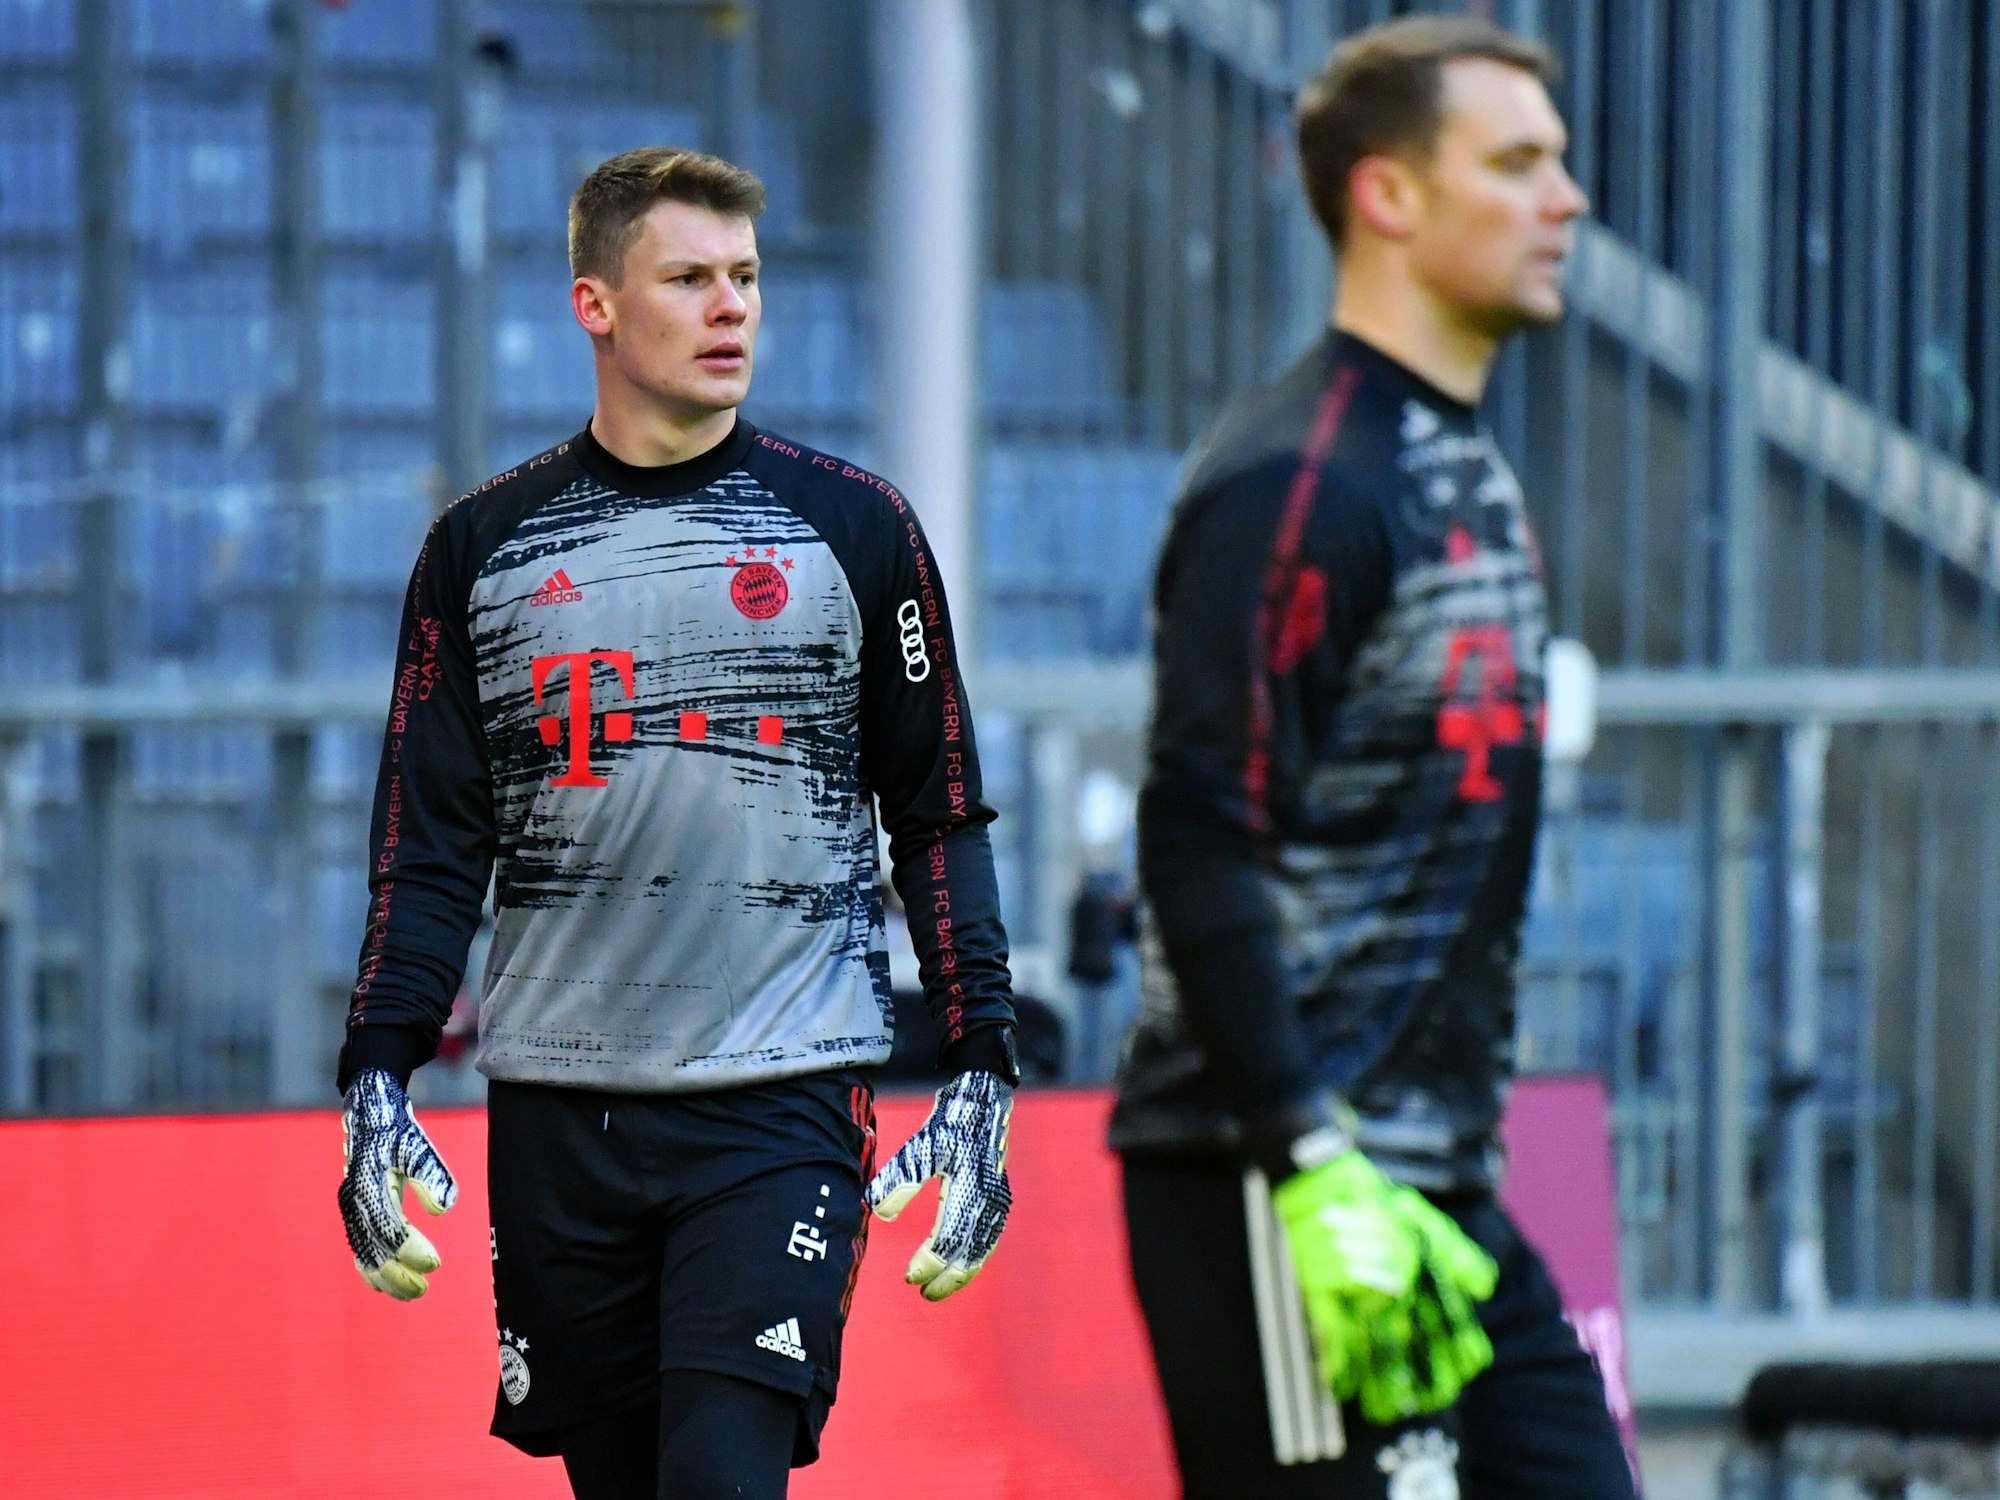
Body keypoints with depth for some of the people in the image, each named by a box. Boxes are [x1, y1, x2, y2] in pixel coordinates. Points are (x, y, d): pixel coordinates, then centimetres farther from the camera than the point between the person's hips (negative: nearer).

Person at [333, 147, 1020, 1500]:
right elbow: (430, 846, 9)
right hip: (557, 1112, 2)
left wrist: (978, 1081, 0)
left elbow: (942, 817, 6)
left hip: (782, 1102, -2)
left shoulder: (854, 526, 4)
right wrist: (377, 1087, 0)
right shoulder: (484, 548, 8)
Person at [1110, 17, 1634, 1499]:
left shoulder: (1474, 477, 17)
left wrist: (1461, 1158, 20)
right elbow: (1198, 845, -19)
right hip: (1276, 1188, -9)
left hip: (1439, 1192, 9)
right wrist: (1318, 1170, -24)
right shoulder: (1295, 482, -12)